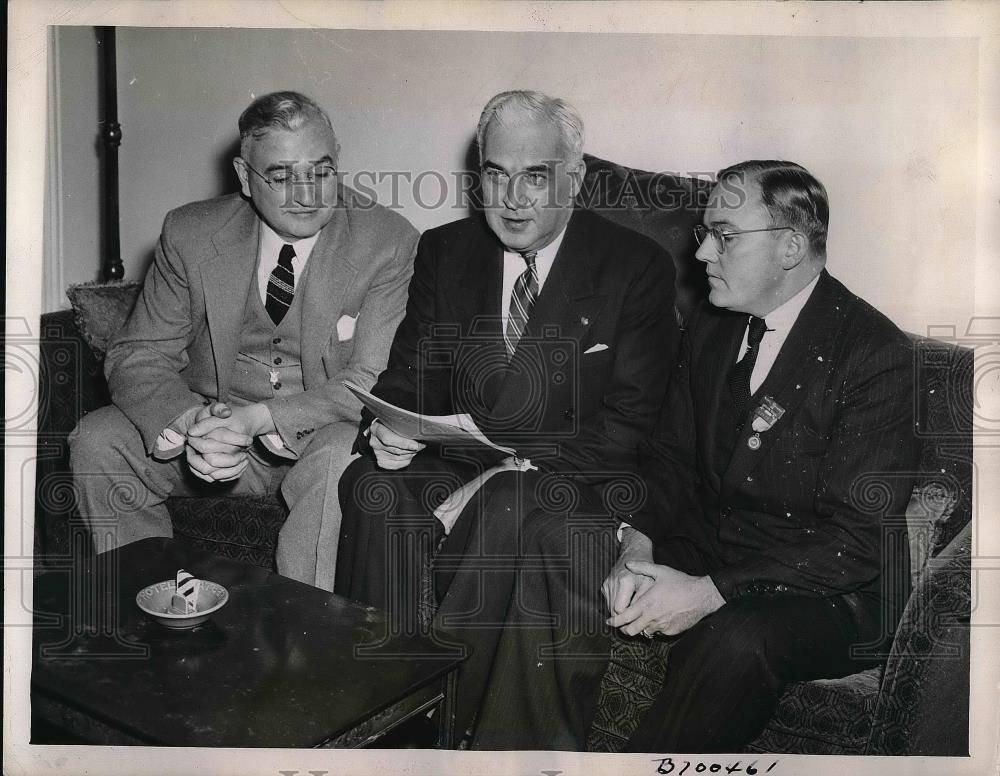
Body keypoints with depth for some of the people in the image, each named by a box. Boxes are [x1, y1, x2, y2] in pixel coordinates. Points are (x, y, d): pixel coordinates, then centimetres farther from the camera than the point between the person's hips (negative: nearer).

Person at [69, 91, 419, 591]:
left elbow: (373, 381, -16)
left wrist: (259, 419, -29)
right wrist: (191, 424, -26)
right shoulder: (190, 234, -4)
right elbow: (136, 356, -4)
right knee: (97, 440, -17)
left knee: (343, 456, -34)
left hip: (317, 433, -2)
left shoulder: (388, 242, -12)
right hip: (208, 419, 3)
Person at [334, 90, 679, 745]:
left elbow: (627, 426, -8)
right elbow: (409, 373, 9)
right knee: (370, 484, -26)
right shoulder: (446, 250, 10)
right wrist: (389, 427, -15)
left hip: (573, 484, -3)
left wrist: (519, 465, -21)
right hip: (457, 468, 4)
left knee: (509, 504, -35)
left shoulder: (638, 267, -2)